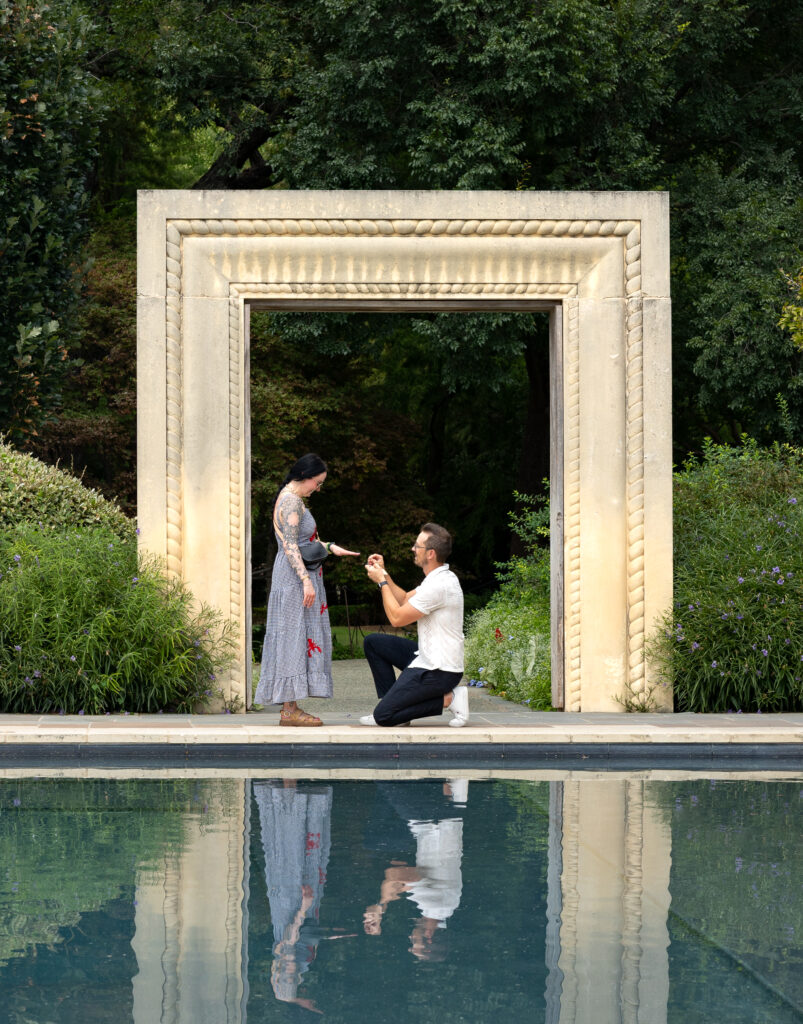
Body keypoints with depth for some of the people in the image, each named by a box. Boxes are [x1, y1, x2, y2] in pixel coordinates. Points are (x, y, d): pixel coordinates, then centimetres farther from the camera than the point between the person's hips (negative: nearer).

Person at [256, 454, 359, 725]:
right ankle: (289, 710, -10)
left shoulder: (291, 498, 18)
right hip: (294, 578, -10)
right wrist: (306, 580, -25)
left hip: (297, 577, 10)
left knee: (297, 638, 8)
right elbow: (290, 546, -20)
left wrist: (331, 547, 20)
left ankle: (289, 708, 8)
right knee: (294, 636, -10)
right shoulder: (291, 501, -13)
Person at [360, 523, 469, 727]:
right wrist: (384, 574, 11)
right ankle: (393, 702, 13)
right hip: (427, 657, 10)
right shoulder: (439, 578, 10)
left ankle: (447, 700, -6)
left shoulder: (439, 585, -23)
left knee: (383, 716, -12)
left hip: (438, 671, -10)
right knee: (373, 642, 16)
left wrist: (382, 581, -7)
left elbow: (397, 617, -17)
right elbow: (404, 600, 22)